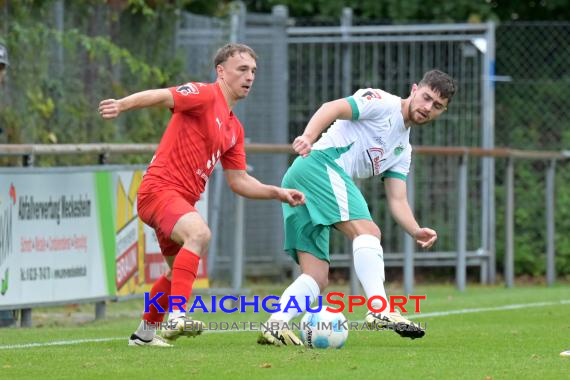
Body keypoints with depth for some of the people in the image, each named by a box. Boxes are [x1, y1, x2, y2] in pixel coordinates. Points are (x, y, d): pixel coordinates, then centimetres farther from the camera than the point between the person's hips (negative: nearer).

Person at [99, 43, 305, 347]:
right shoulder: (205, 95, -8)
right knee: (199, 233, -35)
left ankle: (144, 333, 43)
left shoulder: (234, 129, 18)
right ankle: (177, 315, -42)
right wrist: (121, 105, -40)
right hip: (160, 188, -10)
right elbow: (161, 97, -23)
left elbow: (238, 181, 19)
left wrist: (277, 193, 7)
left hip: (182, 200, 10)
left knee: (180, 271, 25)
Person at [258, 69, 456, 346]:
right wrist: (308, 136, -30)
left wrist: (416, 231, -2)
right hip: (321, 164, -10)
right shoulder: (382, 103, 3)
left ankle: (274, 325, -14)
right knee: (367, 230, -24)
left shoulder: (403, 150, 26)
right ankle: (380, 310, -36)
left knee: (317, 278, 1)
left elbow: (397, 201, 18)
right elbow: (333, 108, -12)